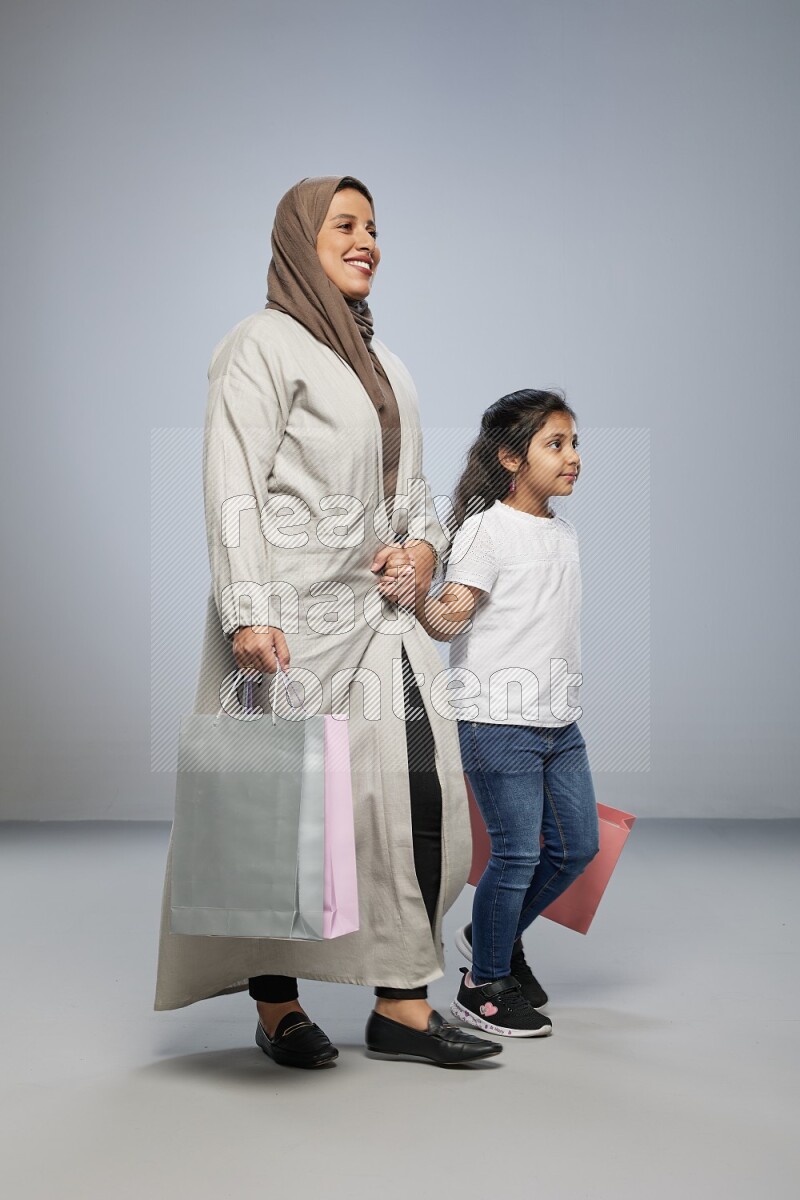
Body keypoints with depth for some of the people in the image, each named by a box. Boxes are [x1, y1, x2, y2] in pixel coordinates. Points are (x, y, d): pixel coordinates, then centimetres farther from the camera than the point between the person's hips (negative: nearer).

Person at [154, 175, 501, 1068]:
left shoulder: (381, 363, 22)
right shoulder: (262, 343, -1)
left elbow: (410, 483, 27)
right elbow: (233, 489, -10)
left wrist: (425, 544, 5)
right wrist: (247, 612, -20)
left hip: (376, 610, 7)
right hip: (293, 611, -7)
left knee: (419, 790, -3)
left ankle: (402, 1005, 4)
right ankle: (277, 1007, 12)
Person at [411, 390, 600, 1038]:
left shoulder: (565, 533, 14)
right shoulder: (486, 528, -9)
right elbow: (452, 616, -16)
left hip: (557, 722, 8)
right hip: (498, 721, -8)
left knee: (577, 843, 11)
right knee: (517, 852, -4)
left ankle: (496, 936, 32)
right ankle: (483, 987, 14)